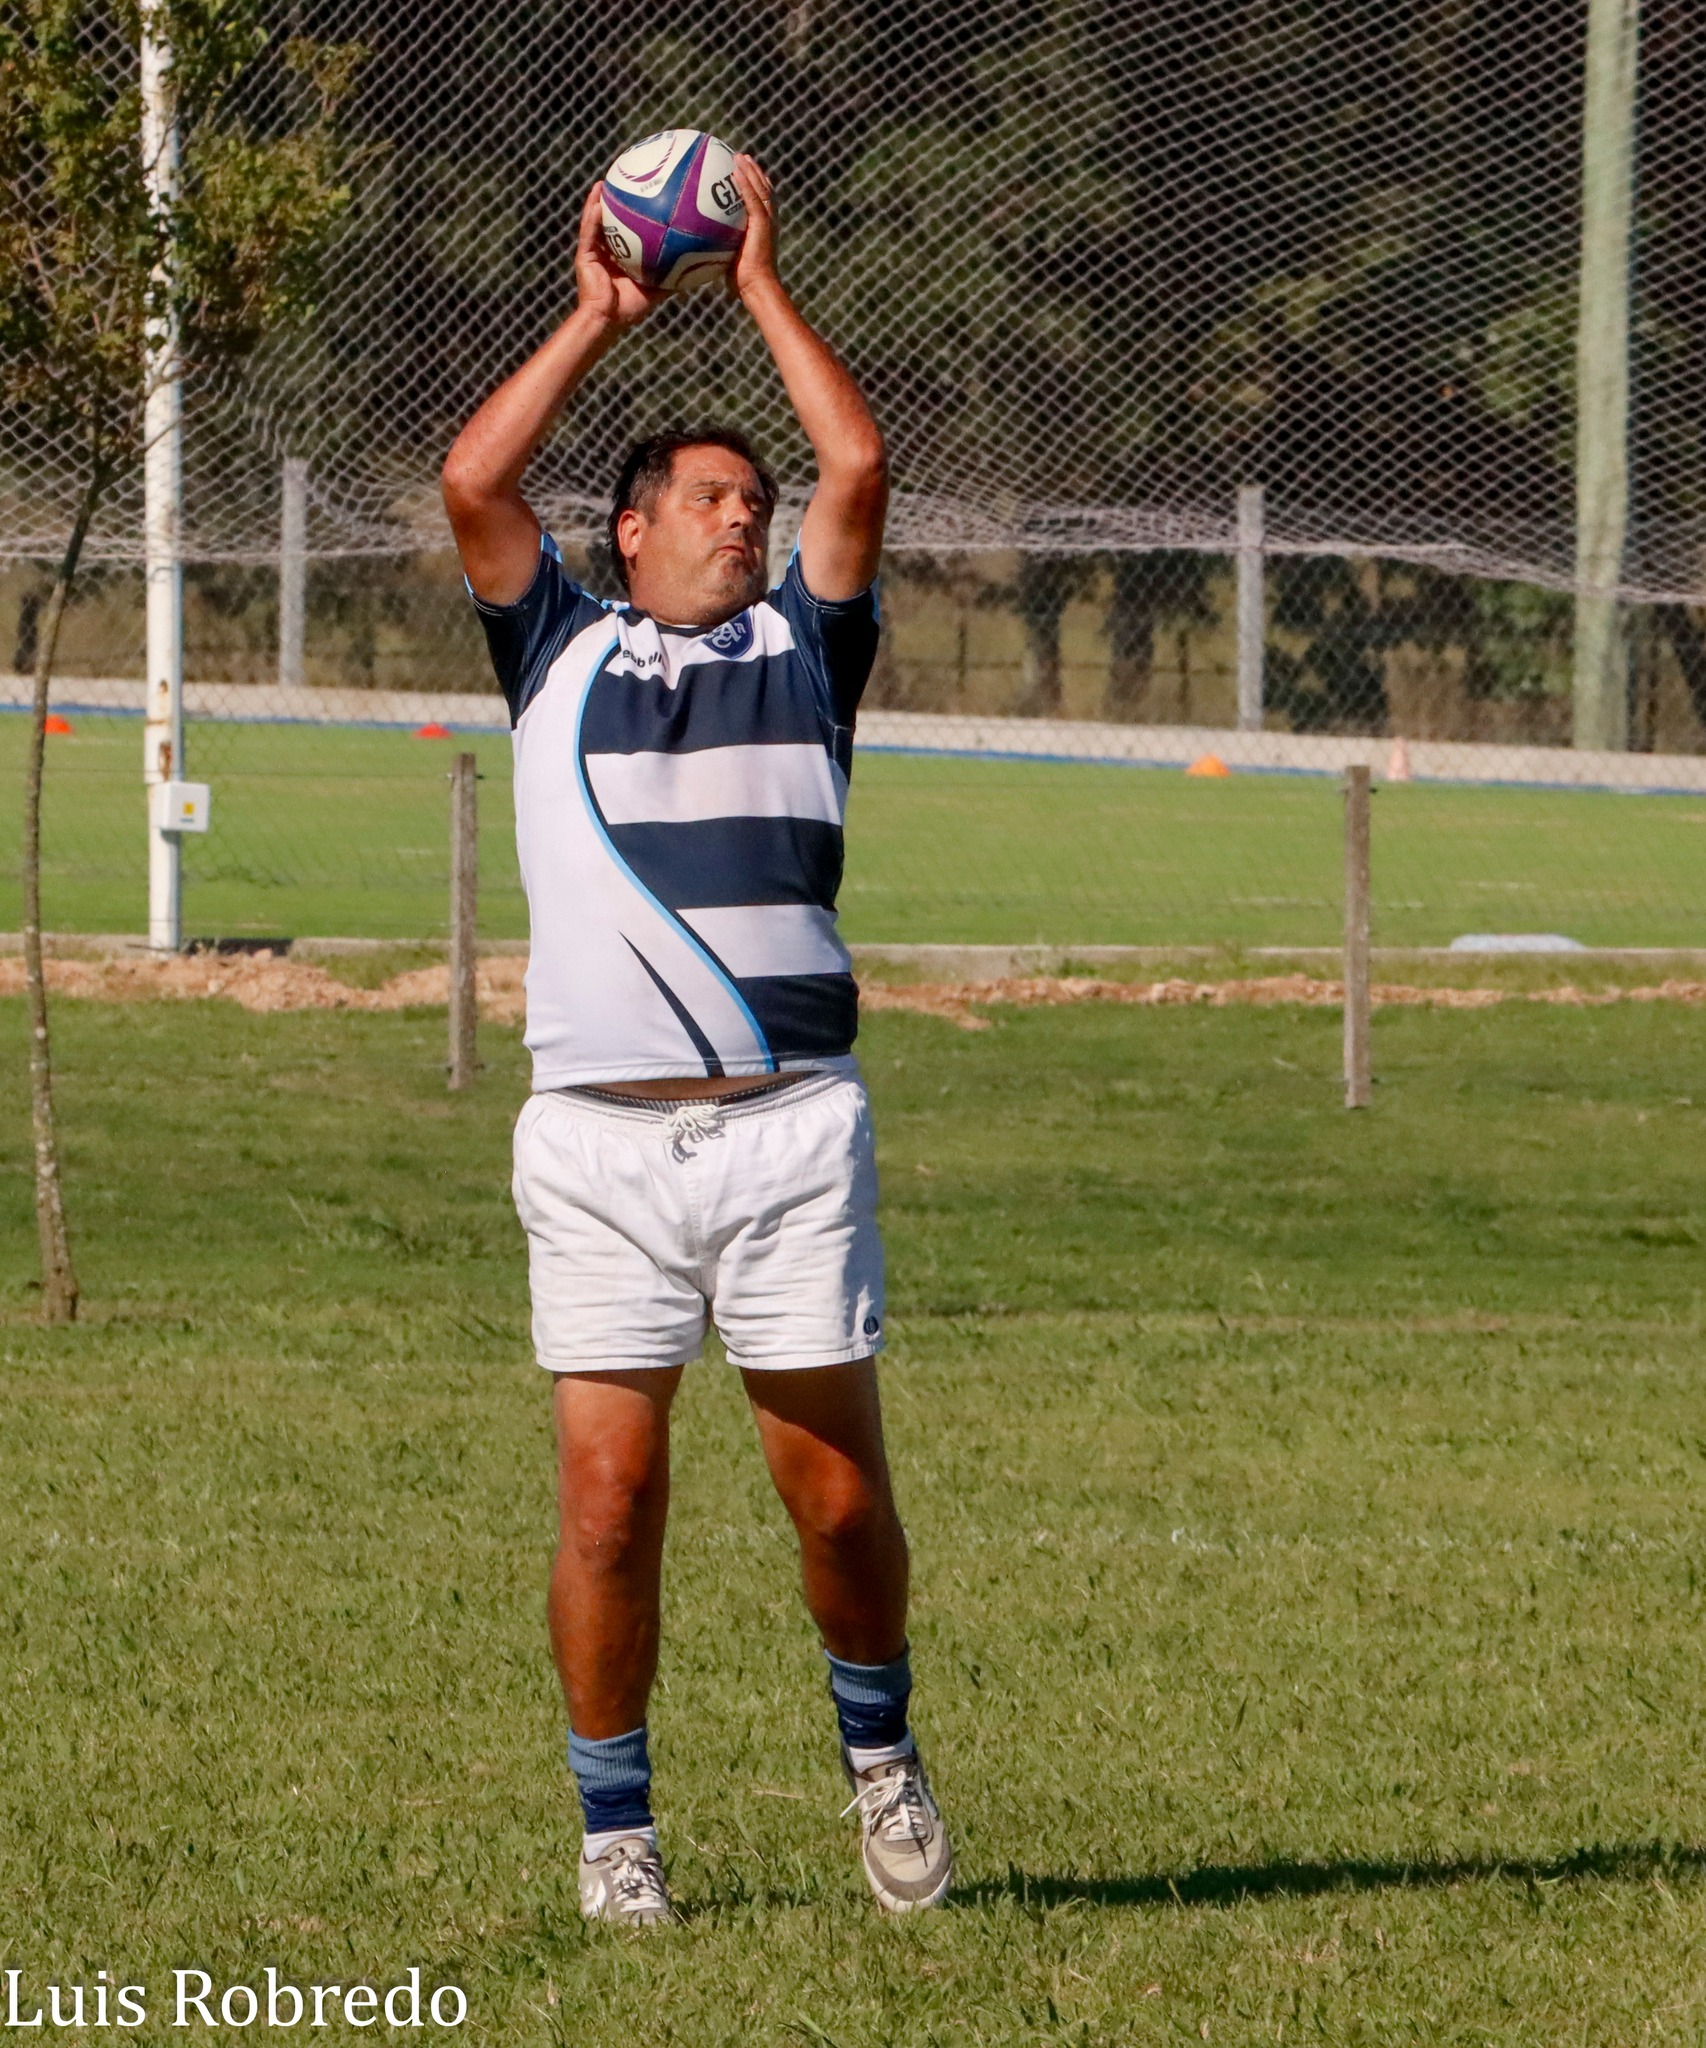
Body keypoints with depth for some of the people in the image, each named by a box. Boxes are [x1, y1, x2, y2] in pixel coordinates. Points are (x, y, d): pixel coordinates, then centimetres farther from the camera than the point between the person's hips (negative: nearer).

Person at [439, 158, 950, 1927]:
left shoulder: (801, 650, 18)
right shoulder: (561, 655, 16)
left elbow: (857, 469, 7)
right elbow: (472, 484, 5)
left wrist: (761, 285, 14)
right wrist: (596, 319, 13)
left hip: (792, 1122, 1)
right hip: (599, 1133, -1)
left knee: (837, 1492, 1)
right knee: (607, 1497, -4)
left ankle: (876, 1742, 24)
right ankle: (615, 1829, 6)